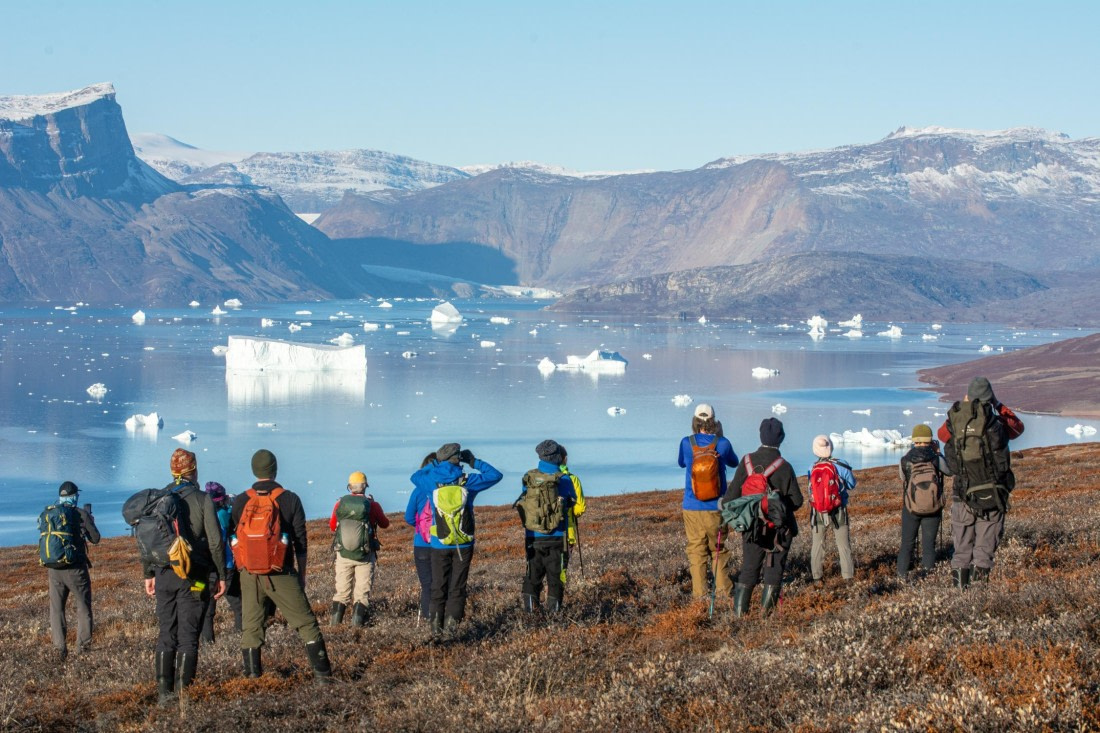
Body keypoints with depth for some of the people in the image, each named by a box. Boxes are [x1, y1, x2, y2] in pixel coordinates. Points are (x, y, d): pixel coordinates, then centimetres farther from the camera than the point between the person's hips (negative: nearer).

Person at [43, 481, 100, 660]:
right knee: (83, 606, 11)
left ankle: (60, 648, 3)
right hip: (75, 568, -3)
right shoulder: (80, 514, -8)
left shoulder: (48, 514, 2)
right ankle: (83, 644, 10)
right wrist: (89, 518, 12)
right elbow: (95, 539, -2)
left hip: (54, 569, 3)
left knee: (56, 608, 9)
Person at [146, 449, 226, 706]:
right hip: (193, 576, -3)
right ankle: (183, 691, -4)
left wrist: (149, 574, 16)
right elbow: (215, 542, -5)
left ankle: (164, 692, 8)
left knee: (166, 635, 9)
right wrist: (221, 576, 2)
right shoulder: (203, 500, -4)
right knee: (188, 635, 0)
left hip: (165, 575, 3)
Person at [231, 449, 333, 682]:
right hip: (281, 574, -2)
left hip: (249, 575, 2)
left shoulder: (240, 501, 3)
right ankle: (321, 672, 1)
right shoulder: (290, 499, -2)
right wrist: (301, 574, 8)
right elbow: (300, 542, -1)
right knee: (306, 623, 4)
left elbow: (232, 539, 5)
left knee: (251, 627, 10)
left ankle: (252, 676, 8)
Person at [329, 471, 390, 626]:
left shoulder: (340, 504, -4)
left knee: (341, 591, 13)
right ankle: (357, 624, -3)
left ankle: (335, 623, 10)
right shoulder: (372, 505, -8)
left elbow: (332, 526, 11)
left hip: (343, 555, 2)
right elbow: (385, 524, 11)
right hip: (365, 556, -2)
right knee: (362, 593, 5)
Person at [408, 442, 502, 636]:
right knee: (457, 586, 6)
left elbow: (414, 477, 20)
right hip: (463, 545, -1)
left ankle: (436, 623, 7)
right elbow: (495, 475, 6)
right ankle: (452, 621, 0)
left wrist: (432, 464, 25)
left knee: (438, 586, 10)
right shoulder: (467, 481, -6)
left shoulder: (431, 481, -3)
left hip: (439, 545, 1)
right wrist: (474, 462, 12)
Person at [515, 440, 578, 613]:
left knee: (533, 574, 12)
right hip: (556, 538, -3)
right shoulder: (563, 480, -11)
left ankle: (530, 610, 10)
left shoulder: (528, 478, -3)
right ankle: (553, 610, 6)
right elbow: (572, 501, 4)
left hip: (533, 537, 3)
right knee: (555, 576, 6)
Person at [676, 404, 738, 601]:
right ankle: (723, 589, 16)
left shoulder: (686, 443, -7)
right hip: (715, 508, 0)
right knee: (719, 549, 14)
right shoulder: (722, 444, -8)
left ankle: (699, 592, 4)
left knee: (696, 550, 7)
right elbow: (733, 462, 14)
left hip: (692, 508, 0)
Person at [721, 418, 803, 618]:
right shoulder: (784, 467, -12)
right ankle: (766, 609, 7)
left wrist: (724, 504, 16)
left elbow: (734, 492, -5)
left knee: (749, 568, 10)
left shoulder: (747, 461, -7)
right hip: (780, 527, -2)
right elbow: (797, 501, -8)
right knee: (774, 569, 8)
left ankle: (739, 610, 6)